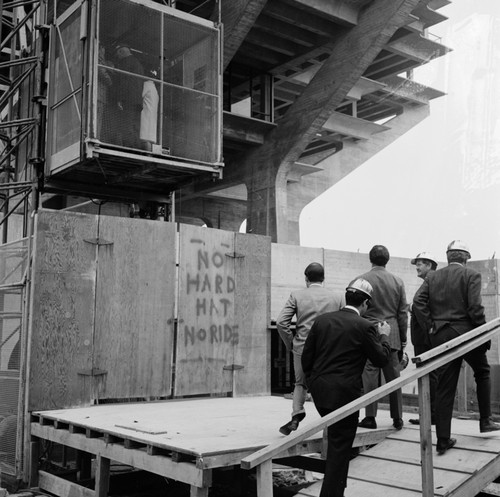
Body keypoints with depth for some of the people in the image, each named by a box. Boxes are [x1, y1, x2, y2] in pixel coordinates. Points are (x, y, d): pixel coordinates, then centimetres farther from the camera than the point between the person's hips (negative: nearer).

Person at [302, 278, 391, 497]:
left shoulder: (321, 320, 4)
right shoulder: (364, 326, -10)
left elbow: (306, 357, 6)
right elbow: (381, 359, -1)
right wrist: (383, 336, 15)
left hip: (319, 391, 6)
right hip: (344, 393, -6)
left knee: (336, 440, 23)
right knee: (340, 447, 5)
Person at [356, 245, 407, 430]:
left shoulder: (361, 280, -4)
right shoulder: (397, 281, 5)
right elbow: (403, 313, 7)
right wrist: (403, 339, 14)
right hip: (392, 335, 3)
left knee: (370, 376, 1)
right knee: (394, 377, 7)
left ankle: (370, 417, 3)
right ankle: (397, 418, 13)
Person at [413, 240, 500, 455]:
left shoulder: (432, 277, 7)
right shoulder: (471, 275, -4)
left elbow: (418, 303, -4)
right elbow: (475, 307, -14)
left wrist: (430, 326, 2)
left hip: (440, 336, 3)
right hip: (466, 333, -3)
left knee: (444, 388, 6)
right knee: (482, 373, 24)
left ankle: (443, 440, 8)